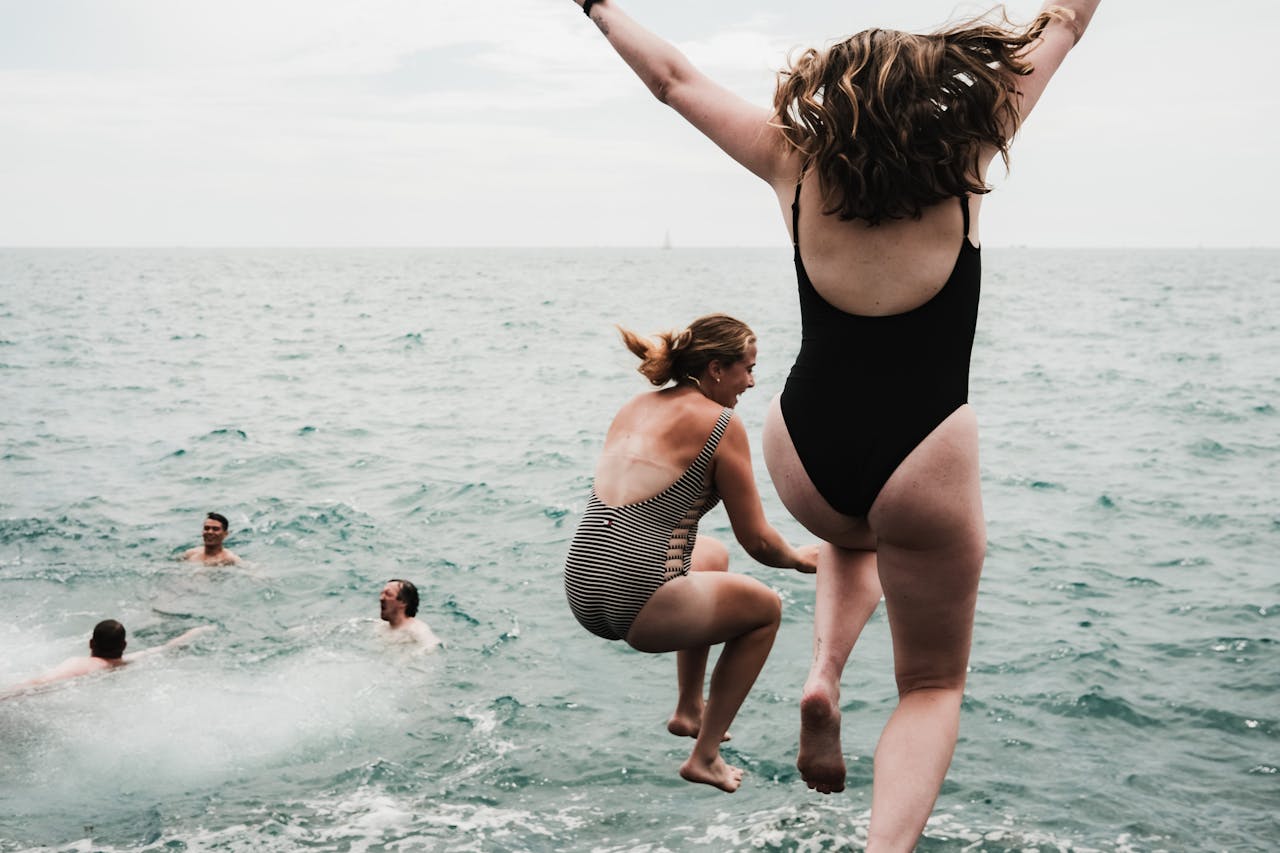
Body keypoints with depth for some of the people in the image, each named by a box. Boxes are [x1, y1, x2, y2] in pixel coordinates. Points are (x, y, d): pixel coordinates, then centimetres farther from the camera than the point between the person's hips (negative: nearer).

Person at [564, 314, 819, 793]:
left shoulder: (635, 408, 16)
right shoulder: (721, 424, -4)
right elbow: (757, 542, -2)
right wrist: (799, 559, 20)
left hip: (581, 591, 8)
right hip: (638, 603, -8)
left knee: (711, 557, 35)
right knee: (766, 608, 20)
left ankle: (689, 710, 41)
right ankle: (705, 756, 19)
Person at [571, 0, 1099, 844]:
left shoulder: (797, 163, -1)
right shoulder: (964, 158, -5)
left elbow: (674, 77, 10)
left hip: (806, 453, 3)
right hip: (924, 464, -3)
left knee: (854, 537, 40)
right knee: (932, 685, 14)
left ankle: (824, 672, 13)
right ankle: (888, 842, -11)